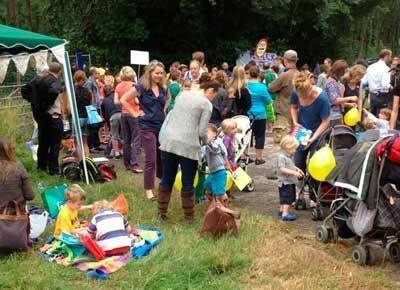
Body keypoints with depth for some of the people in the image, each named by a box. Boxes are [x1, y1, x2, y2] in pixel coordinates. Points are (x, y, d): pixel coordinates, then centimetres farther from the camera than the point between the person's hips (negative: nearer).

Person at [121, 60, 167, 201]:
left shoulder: (163, 89, 8)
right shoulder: (141, 87, -8)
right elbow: (123, 100, -5)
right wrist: (135, 113, -7)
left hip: (162, 126, 5)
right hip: (147, 127, -5)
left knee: (162, 157, 12)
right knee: (151, 160, -5)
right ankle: (149, 190, 3)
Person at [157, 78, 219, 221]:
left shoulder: (183, 94, 14)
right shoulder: (206, 104, -3)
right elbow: (202, 131, -5)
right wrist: (206, 142, 14)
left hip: (169, 141, 5)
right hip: (188, 145, -5)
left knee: (167, 179, 13)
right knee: (187, 182, 7)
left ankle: (162, 212, 18)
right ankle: (188, 215, 15)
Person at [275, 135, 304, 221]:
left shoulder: (289, 156, 12)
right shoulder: (281, 157, -19)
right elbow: (282, 169, -26)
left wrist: (297, 169, 10)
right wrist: (294, 172, -28)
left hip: (291, 182, 10)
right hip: (285, 182, -10)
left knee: (291, 197, 19)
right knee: (287, 198, -13)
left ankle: (282, 210, 32)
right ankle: (285, 214, -15)